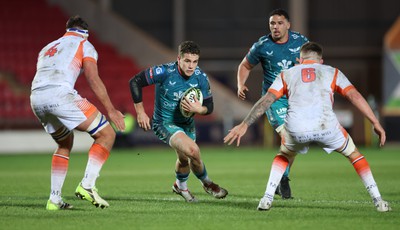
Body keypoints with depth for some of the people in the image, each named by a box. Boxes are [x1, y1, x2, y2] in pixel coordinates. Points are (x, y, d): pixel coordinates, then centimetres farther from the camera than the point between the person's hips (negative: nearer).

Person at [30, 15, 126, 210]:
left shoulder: (48, 48, 35)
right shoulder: (84, 45, 16)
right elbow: (93, 80, 1)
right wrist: (111, 110, 0)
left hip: (36, 98, 7)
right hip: (59, 93, -7)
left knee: (65, 144, 28)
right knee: (106, 134, 3)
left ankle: (54, 199, 18)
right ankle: (87, 185, -10)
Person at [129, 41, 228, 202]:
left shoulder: (201, 78, -12)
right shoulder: (165, 72, -26)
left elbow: (209, 107, -4)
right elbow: (135, 81, -20)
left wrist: (198, 109, -28)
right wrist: (140, 112, -19)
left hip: (186, 123, 6)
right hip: (164, 123, -6)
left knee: (184, 159, 22)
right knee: (192, 150, -26)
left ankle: (180, 186, 55)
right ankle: (207, 183, 1)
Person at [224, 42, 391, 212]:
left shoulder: (287, 74, 28)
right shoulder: (332, 72, 25)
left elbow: (266, 100, 18)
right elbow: (354, 96, 13)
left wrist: (244, 125, 19)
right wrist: (376, 123, 12)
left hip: (295, 128, 1)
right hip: (326, 126, -1)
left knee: (284, 156, 34)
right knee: (354, 154, 24)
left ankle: (267, 199, 21)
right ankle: (378, 200, 16)